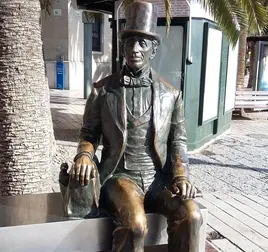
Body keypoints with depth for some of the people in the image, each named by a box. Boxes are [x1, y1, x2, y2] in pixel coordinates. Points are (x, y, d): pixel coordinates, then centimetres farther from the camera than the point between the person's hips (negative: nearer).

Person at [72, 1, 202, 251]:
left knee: (191, 215, -25)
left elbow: (177, 141, 10)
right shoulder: (102, 89, 3)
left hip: (159, 177, 2)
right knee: (135, 224, -32)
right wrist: (84, 155, -13)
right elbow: (88, 133, 10)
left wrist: (181, 176, -7)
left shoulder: (171, 94, 7)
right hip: (121, 175, -2)